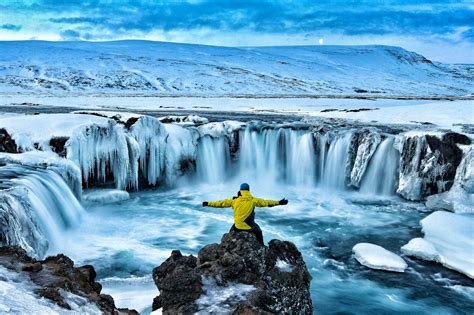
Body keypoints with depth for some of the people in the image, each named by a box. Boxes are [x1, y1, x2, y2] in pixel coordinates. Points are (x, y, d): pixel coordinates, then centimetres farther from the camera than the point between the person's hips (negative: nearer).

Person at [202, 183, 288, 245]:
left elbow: (221, 203, 3)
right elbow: (266, 202, -2)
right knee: (259, 233, 28)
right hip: (250, 227, -1)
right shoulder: (253, 200, -6)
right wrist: (278, 203, 6)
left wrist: (208, 204, 13)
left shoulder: (234, 201, -3)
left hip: (237, 227, 1)